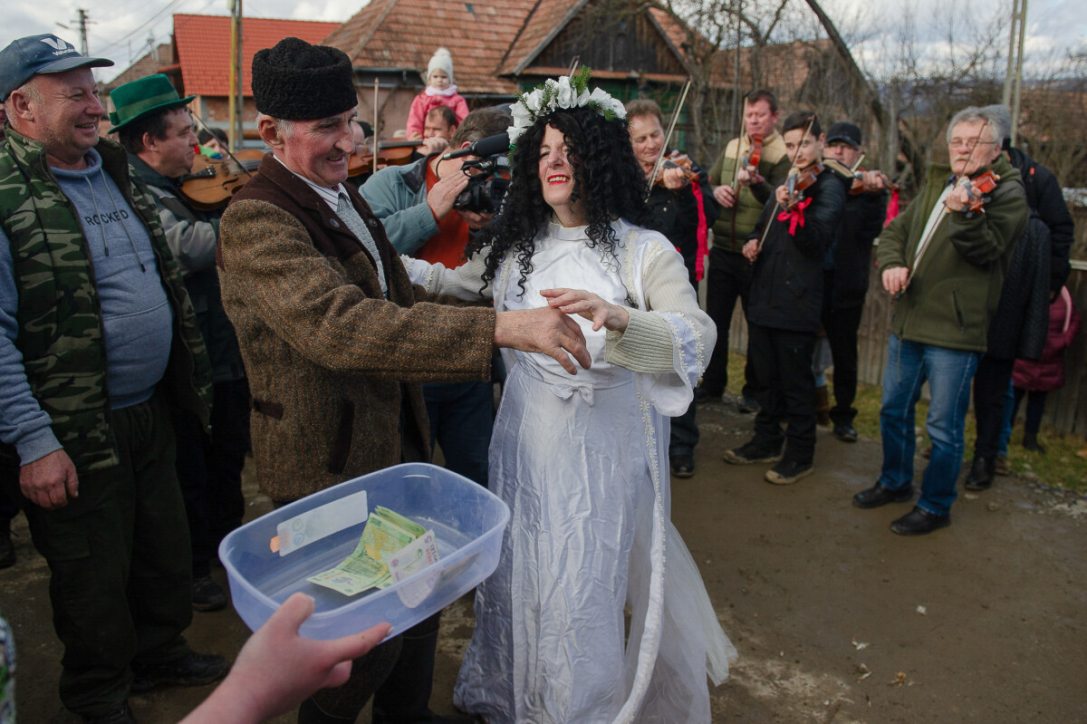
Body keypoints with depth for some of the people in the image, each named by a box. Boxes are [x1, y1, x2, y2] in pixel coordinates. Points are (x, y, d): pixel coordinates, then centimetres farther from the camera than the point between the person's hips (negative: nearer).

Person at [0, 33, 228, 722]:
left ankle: (162, 652, 44)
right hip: (74, 436, -7)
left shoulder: (115, 172, 9)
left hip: (151, 411, 7)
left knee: (167, 549, 21)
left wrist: (189, 376, 14)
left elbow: (166, 275, 16)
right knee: (95, 579, 11)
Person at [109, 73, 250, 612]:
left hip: (223, 350, 9)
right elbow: (188, 248, -35)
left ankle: (227, 540, 44)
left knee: (228, 455, 23)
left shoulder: (178, 186, 8)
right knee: (189, 472, 9)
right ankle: (193, 568, 29)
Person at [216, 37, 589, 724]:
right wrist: (501, 326, -45)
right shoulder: (255, 220, -24)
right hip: (331, 463, -9)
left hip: (397, 441, 9)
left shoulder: (345, 193, 7)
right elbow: (341, 326, -40)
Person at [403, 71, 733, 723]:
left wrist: (616, 317, -41)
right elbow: (455, 283, 20)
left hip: (607, 443, -4)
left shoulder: (644, 251, -10)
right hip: (528, 439, 5)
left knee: (583, 583, 6)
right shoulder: (515, 245, 5)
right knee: (525, 569, 18)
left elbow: (697, 338, -23)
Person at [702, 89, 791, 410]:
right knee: (716, 320, 12)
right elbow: (709, 182, 18)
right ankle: (712, 383, 26)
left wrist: (756, 181, -40)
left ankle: (754, 391, 20)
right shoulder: (732, 147, 10)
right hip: (723, 248, 5)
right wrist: (716, 190, -5)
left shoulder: (782, 154, -7)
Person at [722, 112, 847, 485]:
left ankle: (800, 454, 15)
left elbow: (816, 241, -21)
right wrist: (754, 240, 4)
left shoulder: (828, 186, -8)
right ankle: (766, 441, 31)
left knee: (796, 381, 2)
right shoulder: (787, 181, 14)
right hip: (764, 294, 7)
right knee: (766, 376, 17)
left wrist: (793, 209, -38)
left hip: (797, 300, -7)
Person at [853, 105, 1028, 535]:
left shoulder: (1007, 193, -6)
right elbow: (896, 230, 12)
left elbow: (987, 248, -20)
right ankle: (895, 482, 38)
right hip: (909, 319, 7)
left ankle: (935, 506, 20)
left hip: (955, 327, -7)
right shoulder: (936, 184, 15)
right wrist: (891, 263, -9)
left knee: (944, 427, 3)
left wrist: (962, 213, -38)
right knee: (893, 409, 19)